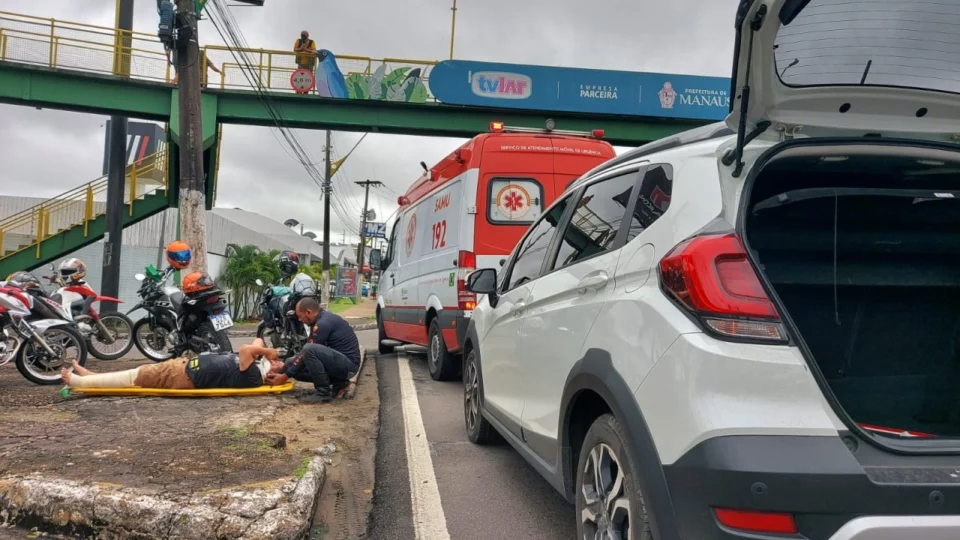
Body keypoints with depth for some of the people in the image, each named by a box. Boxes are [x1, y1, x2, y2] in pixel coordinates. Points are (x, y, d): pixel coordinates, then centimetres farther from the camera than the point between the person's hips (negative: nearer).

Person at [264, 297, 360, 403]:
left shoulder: (323, 323, -19)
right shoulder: (323, 318, 12)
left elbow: (308, 352, -16)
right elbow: (306, 353, 17)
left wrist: (286, 376, -9)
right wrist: (284, 368, 12)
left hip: (348, 363, -10)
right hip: (341, 361, 10)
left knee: (310, 350, -31)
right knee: (296, 368, 8)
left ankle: (324, 392, -16)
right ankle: (338, 382, 8)